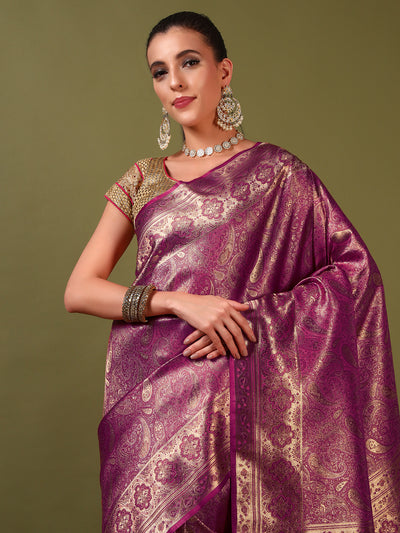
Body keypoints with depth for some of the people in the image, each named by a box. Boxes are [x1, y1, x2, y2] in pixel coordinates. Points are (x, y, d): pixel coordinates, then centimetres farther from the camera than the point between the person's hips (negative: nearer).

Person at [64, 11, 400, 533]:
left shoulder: (275, 172, 1)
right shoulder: (144, 179, 9)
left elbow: (357, 269, -3)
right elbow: (78, 291, 2)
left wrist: (256, 319, -14)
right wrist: (180, 302, -14)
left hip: (235, 393, -2)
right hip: (144, 397, 3)